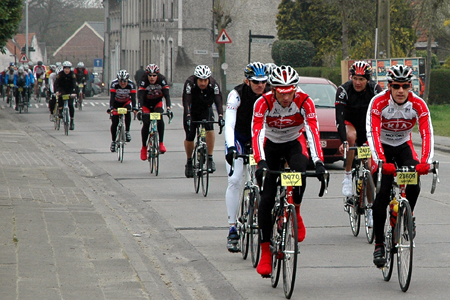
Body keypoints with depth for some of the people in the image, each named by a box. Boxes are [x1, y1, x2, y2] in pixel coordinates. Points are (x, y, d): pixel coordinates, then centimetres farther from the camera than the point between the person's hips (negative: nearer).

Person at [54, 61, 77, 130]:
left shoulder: (72, 74, -17)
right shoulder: (60, 74, -17)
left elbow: (74, 83, -27)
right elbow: (56, 83, -26)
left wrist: (74, 92, -42)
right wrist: (56, 91, -43)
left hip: (70, 90, 0)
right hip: (62, 89, 0)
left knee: (71, 105, -11)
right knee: (60, 96, -36)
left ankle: (72, 121, -2)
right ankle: (60, 110, -21)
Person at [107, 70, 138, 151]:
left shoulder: (131, 84, -27)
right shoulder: (114, 84, -29)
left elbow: (133, 97, -33)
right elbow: (112, 97, -35)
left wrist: (134, 108, -50)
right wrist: (111, 108, -50)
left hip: (126, 102, 0)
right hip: (116, 102, 0)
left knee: (128, 112, -32)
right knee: (114, 122, -10)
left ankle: (127, 132, -19)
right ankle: (113, 141, 5)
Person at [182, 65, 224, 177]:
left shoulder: (213, 84, -23)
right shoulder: (190, 83, -28)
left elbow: (218, 101, -30)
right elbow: (186, 102, -35)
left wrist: (221, 116, -45)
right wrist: (188, 117, -49)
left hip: (206, 110, 0)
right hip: (192, 111, 0)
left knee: (210, 128, -27)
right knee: (189, 137, -8)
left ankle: (210, 159, -20)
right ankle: (189, 162, 17)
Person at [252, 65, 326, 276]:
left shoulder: (304, 102, -26)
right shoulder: (263, 103, -28)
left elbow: (313, 131, -34)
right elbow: (257, 133, -38)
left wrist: (318, 162, -48)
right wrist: (261, 163, -54)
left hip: (294, 143, 0)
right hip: (271, 145, 0)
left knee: (300, 171, -34)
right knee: (266, 199, -10)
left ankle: (295, 213, -6)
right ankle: (265, 251, -2)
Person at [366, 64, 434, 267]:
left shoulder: (418, 105, -20)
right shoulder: (378, 103, -25)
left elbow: (427, 134, -27)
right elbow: (373, 133, -34)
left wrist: (426, 161, -44)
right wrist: (381, 161, -48)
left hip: (404, 146, 2)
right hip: (383, 147, -2)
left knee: (414, 184, -24)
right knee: (382, 192, -17)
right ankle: (379, 244, -10)